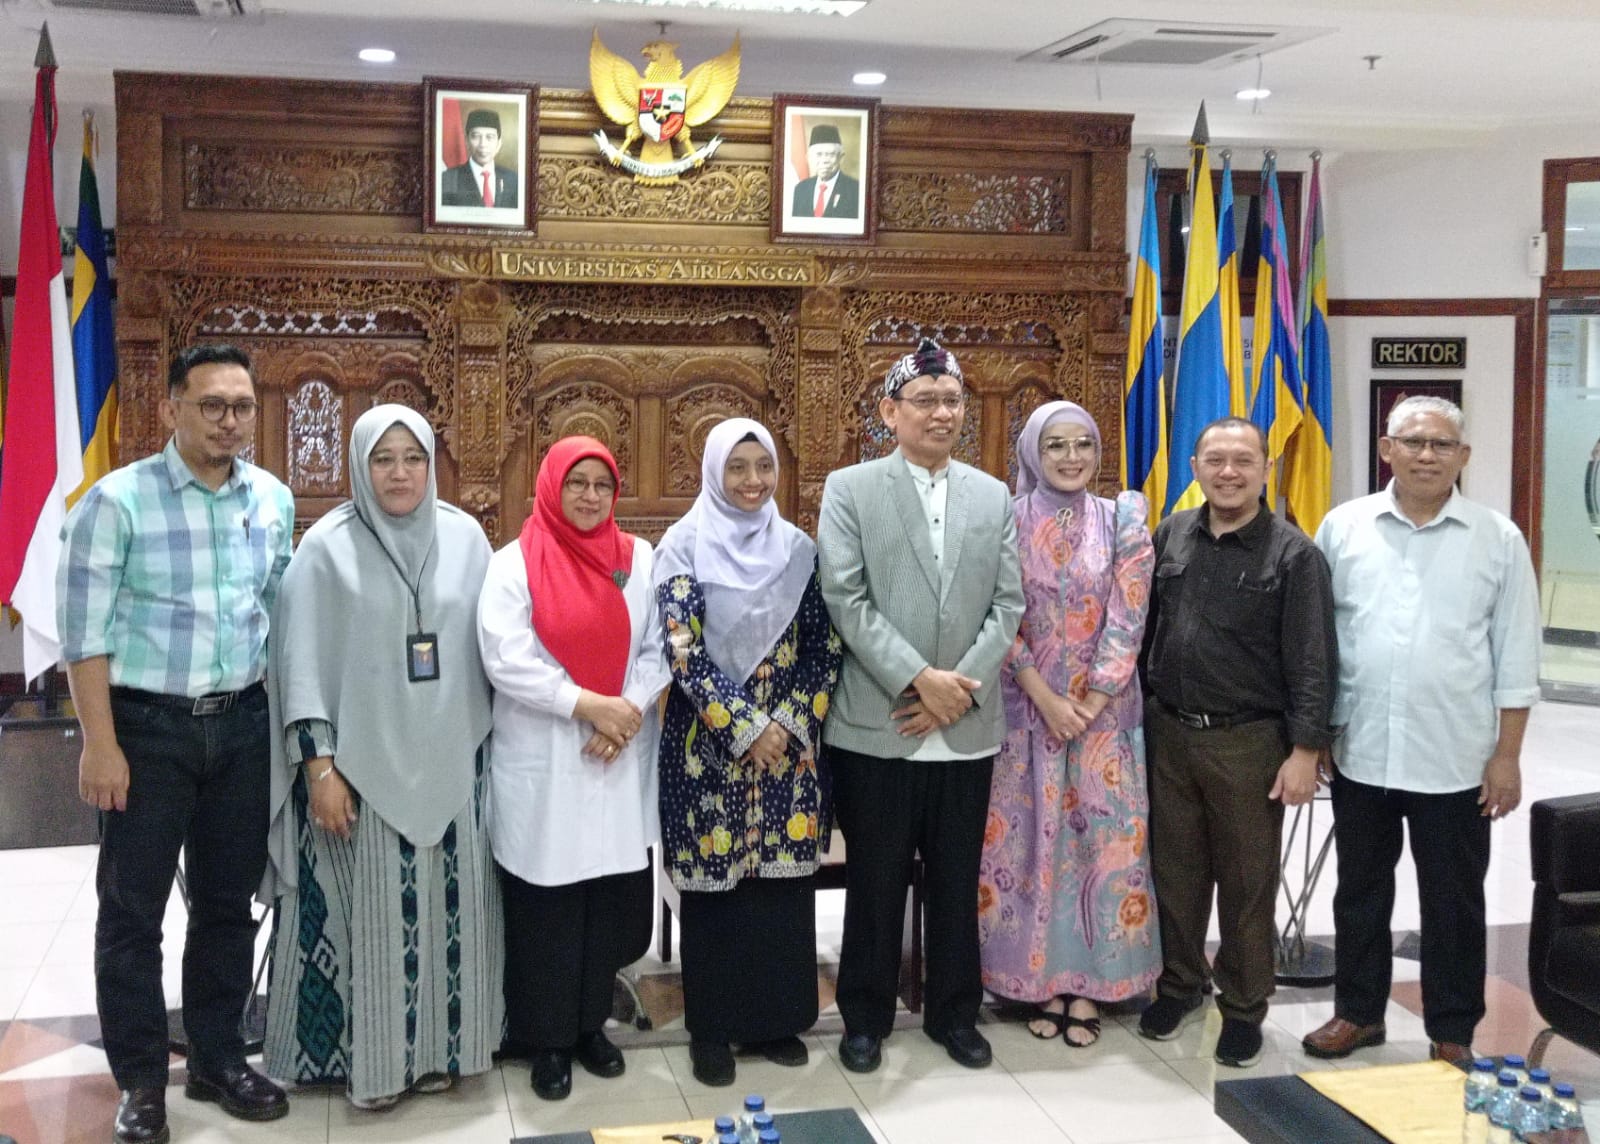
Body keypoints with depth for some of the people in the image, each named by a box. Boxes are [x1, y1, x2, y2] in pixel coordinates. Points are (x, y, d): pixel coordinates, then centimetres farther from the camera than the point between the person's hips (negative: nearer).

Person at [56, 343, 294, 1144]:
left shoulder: (274, 501, 3)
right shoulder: (117, 500, -11)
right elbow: (84, 631, -11)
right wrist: (100, 743, -15)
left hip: (243, 724, 4)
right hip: (147, 724, -4)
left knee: (228, 900, 13)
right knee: (133, 907, 6)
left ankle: (218, 1059, 28)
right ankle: (140, 1079, 20)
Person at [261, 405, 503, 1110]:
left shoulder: (465, 536, 4)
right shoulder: (327, 546, -4)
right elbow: (300, 662, -5)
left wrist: (492, 745, 7)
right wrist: (319, 764, -11)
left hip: (450, 762, 3)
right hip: (363, 764, -3)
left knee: (447, 907, 9)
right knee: (371, 912, 3)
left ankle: (436, 1045, 23)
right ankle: (366, 1055, 17)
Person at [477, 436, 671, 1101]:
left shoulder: (639, 560, 7)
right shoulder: (515, 564, -3)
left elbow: (658, 649, 4)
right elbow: (506, 658, -13)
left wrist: (630, 709, -12)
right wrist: (588, 706, -17)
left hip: (622, 760, 3)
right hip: (543, 765, -3)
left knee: (614, 898, 7)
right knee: (546, 905, 3)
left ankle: (590, 1021, 25)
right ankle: (547, 1038, 17)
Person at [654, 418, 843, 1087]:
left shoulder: (797, 550, 6)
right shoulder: (685, 547, -4)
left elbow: (824, 647, 5)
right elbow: (682, 650, -12)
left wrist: (790, 722, -8)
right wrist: (745, 727, -16)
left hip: (788, 741, 3)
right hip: (709, 745, -3)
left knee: (782, 876, 7)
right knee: (714, 882, 3)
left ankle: (777, 1018, 22)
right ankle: (711, 1028, 16)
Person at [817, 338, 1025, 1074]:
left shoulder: (993, 497, 10)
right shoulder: (849, 489, -1)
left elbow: (1008, 605, 5)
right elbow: (847, 601, -9)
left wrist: (960, 685, -9)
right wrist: (918, 679, -16)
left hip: (967, 727, 3)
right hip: (877, 725, -3)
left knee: (957, 882, 13)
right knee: (875, 881, 8)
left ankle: (954, 1012, 29)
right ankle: (865, 1016, 24)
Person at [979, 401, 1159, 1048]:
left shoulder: (1122, 522, 2)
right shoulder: (1007, 522, 0)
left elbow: (1127, 620, -3)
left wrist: (1089, 703, -11)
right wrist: (1046, 697, -13)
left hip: (1103, 708, 0)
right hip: (1027, 706, 0)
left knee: (1103, 836, 2)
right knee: (1030, 837, 3)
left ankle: (1089, 983, 12)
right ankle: (1042, 981, 14)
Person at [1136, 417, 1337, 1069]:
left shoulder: (1293, 554, -8)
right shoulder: (1170, 536, 6)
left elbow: (1312, 662, -10)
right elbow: (1144, 628, 12)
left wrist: (1305, 750, -14)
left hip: (1250, 742, -4)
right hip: (1169, 733, 4)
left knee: (1247, 881, 7)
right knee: (1175, 869, 15)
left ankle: (1243, 1008, 23)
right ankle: (1179, 984, 33)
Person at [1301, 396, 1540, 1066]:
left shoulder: (1499, 540, -2)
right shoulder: (1343, 528, 1)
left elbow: (1515, 659, 0)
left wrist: (1507, 755, -3)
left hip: (1455, 761, -1)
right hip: (1360, 753, 2)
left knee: (1452, 903, 10)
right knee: (1360, 892, 16)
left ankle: (1452, 1033, 25)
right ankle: (1357, 1011, 32)